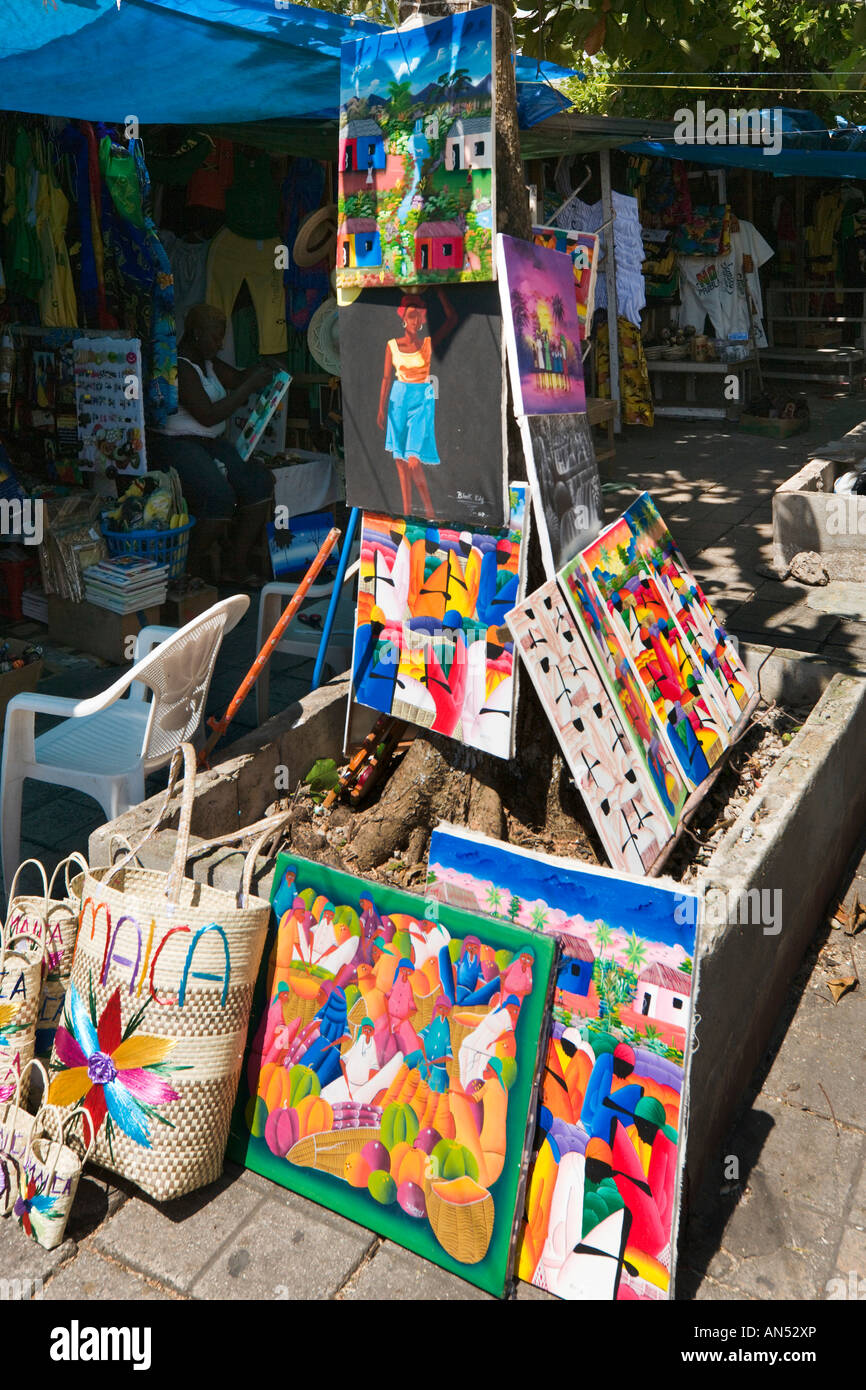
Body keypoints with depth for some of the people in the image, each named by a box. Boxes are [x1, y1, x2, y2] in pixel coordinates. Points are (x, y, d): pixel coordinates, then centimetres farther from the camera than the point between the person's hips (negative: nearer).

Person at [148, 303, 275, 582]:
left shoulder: (208, 362, 15)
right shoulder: (178, 367, -14)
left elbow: (237, 378, 25)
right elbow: (208, 415, -20)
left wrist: (261, 373, 2)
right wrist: (250, 385, -16)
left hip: (210, 442, 9)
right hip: (173, 444, -9)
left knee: (259, 482, -11)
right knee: (219, 494, -33)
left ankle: (236, 566, -5)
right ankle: (189, 573, -19)